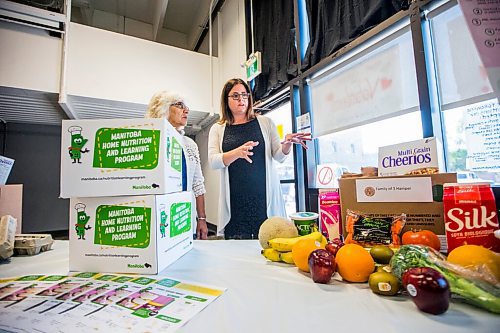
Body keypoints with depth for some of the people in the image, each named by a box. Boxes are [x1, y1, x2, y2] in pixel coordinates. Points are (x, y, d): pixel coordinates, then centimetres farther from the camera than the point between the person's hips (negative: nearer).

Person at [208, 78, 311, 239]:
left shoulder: (265, 122, 10)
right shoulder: (218, 129, 9)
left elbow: (279, 156, 7)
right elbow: (213, 161, -3)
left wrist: (287, 143, -16)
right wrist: (238, 152, -21)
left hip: (265, 197, 1)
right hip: (235, 201, 0)